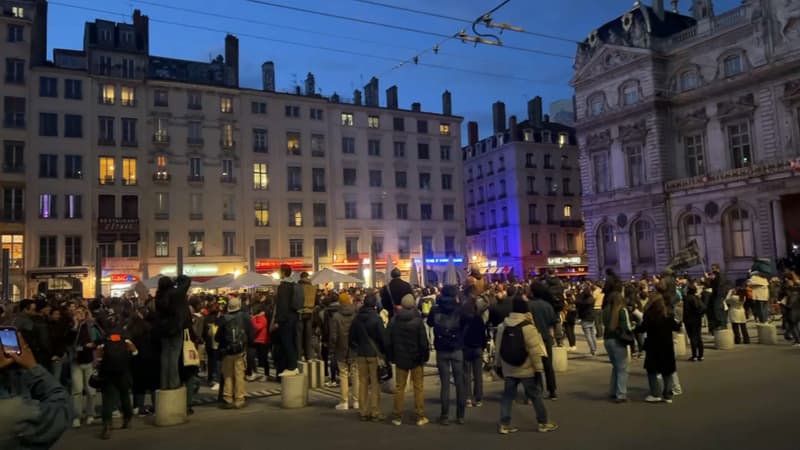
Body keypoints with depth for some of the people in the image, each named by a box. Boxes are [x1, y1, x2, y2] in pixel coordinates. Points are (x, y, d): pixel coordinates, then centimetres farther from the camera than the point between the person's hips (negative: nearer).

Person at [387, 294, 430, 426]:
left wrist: (391, 357, 12)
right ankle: (420, 417, 10)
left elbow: (388, 341, 1)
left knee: (399, 387, 10)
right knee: (418, 387, 7)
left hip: (400, 358, 3)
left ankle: (397, 417, 14)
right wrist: (425, 356, 1)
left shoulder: (394, 321, -3)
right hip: (416, 358, -3)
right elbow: (423, 342, -13)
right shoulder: (418, 321, -14)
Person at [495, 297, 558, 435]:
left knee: (508, 395, 10)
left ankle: (504, 424, 9)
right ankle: (543, 423, 20)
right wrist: (539, 368, -9)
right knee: (535, 395, 10)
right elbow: (535, 350, -17)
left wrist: (499, 365, 17)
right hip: (527, 369, -4)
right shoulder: (528, 327, -16)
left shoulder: (502, 326, 0)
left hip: (509, 369, 4)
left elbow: (498, 348, 6)